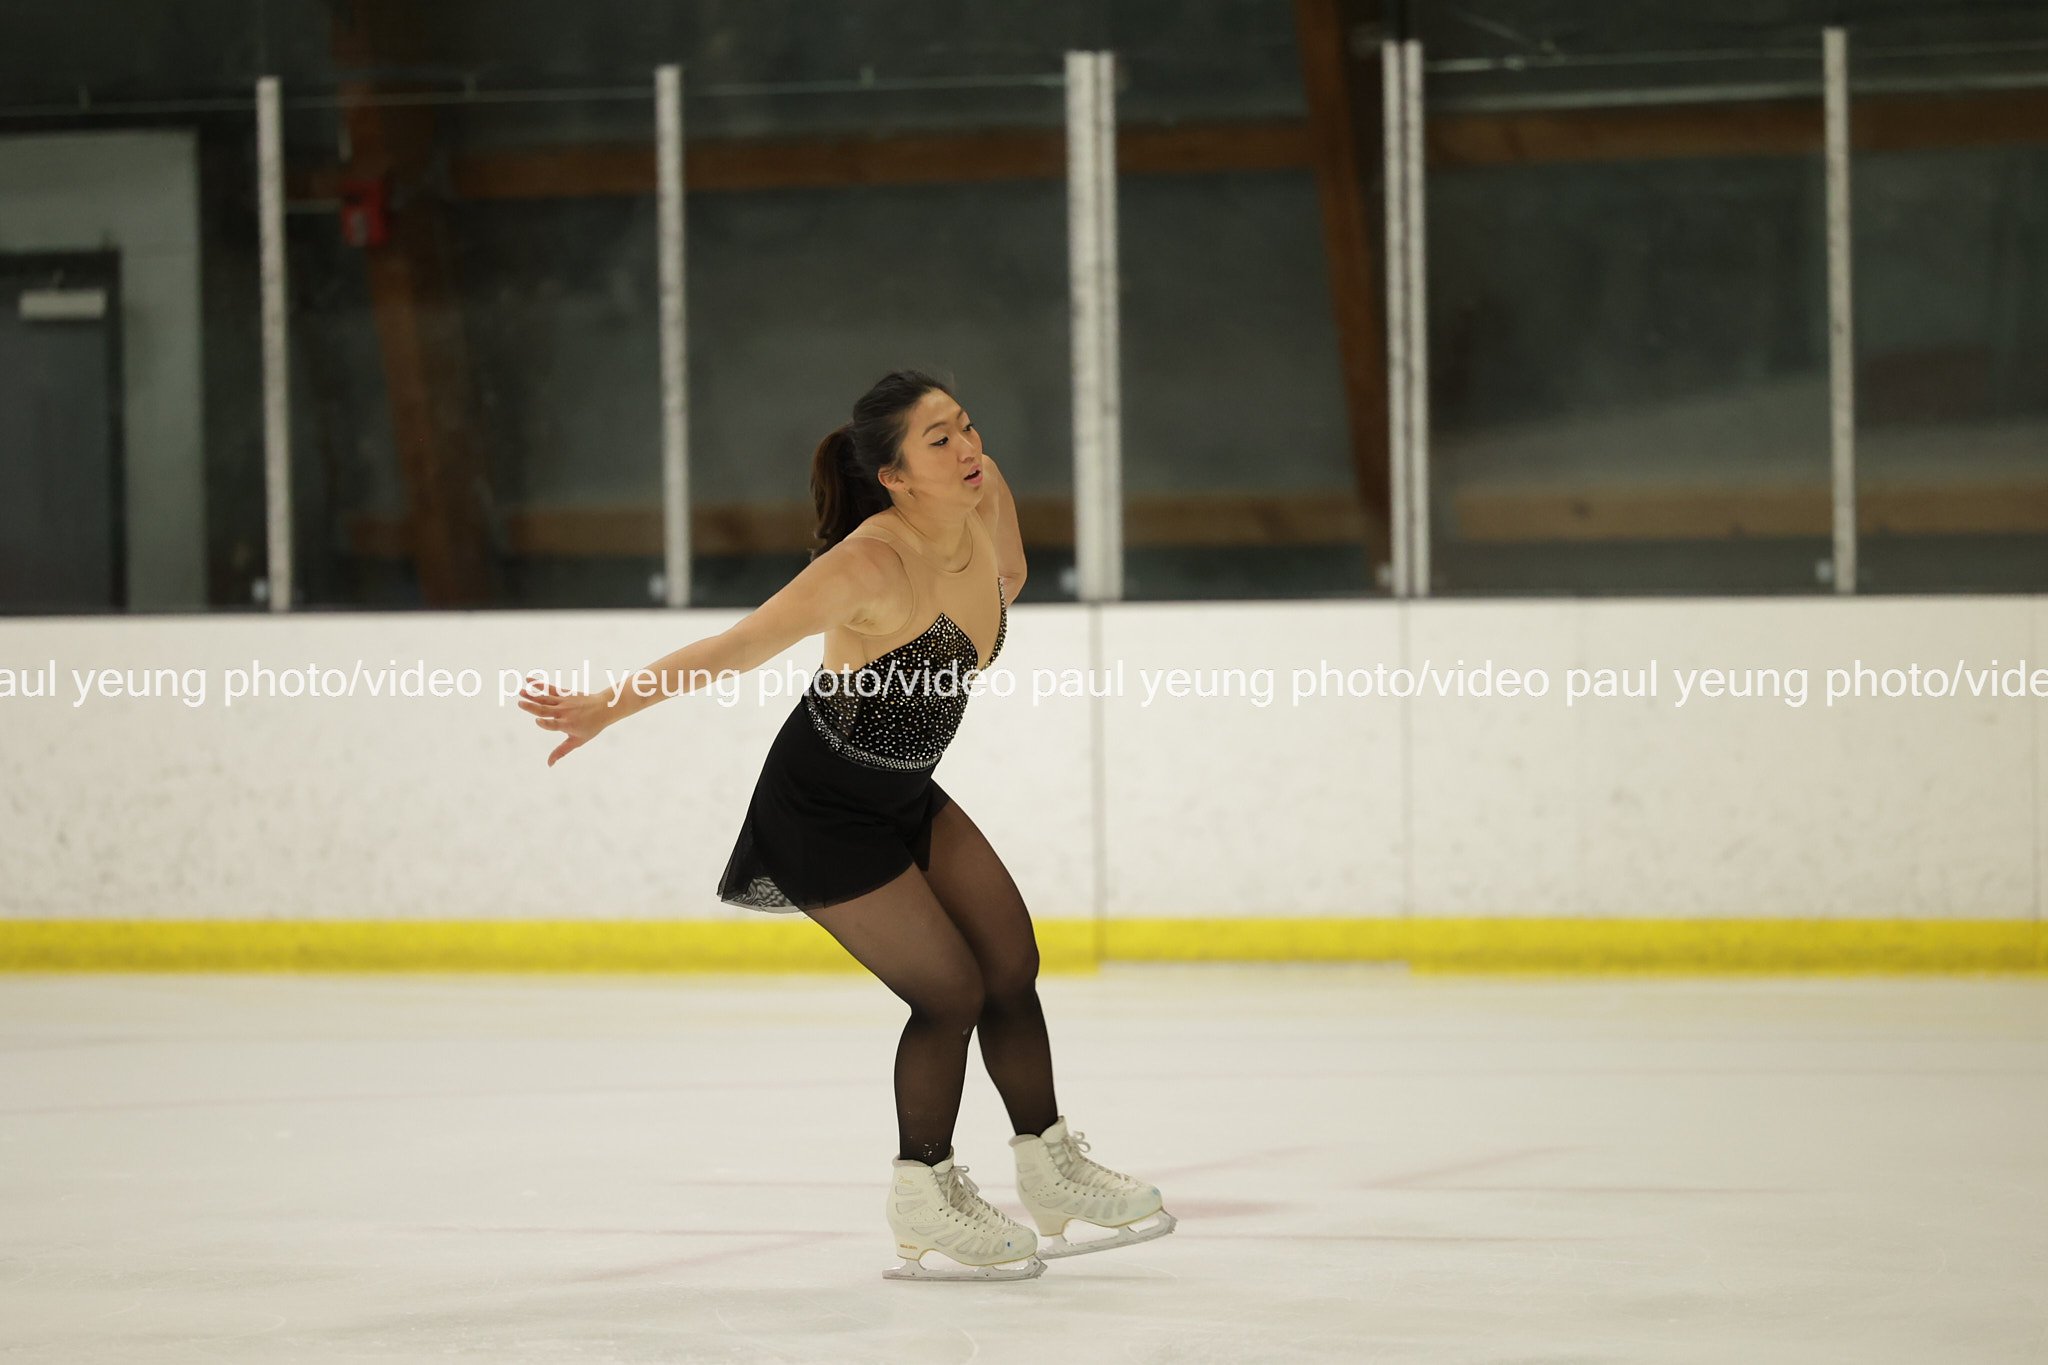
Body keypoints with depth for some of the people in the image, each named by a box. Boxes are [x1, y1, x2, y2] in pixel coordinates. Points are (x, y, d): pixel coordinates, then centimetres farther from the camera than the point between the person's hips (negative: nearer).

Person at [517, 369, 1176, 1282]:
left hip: (906, 795, 8)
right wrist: (605, 708, -31)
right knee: (950, 991, -3)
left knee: (1012, 963, 11)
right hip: (823, 813, -8)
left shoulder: (985, 494, -11)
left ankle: (1057, 1181, 28)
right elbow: (742, 646, -30)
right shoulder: (874, 562, -33)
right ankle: (925, 1215, 17)